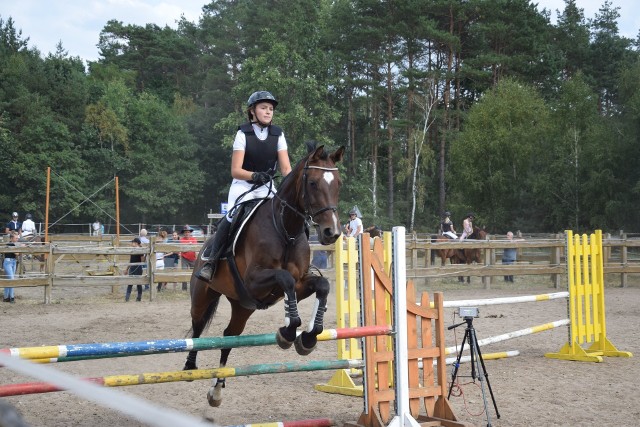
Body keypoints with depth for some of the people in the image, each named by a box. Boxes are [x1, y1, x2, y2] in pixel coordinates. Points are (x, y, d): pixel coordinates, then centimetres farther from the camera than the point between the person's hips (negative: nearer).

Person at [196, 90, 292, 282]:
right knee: (232, 217, -29)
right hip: (243, 186, -4)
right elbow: (235, 171, -12)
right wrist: (254, 176, -32)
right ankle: (211, 260, -17)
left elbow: (286, 168, -4)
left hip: (267, 187, 4)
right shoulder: (243, 134, -6)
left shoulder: (278, 135, 3)